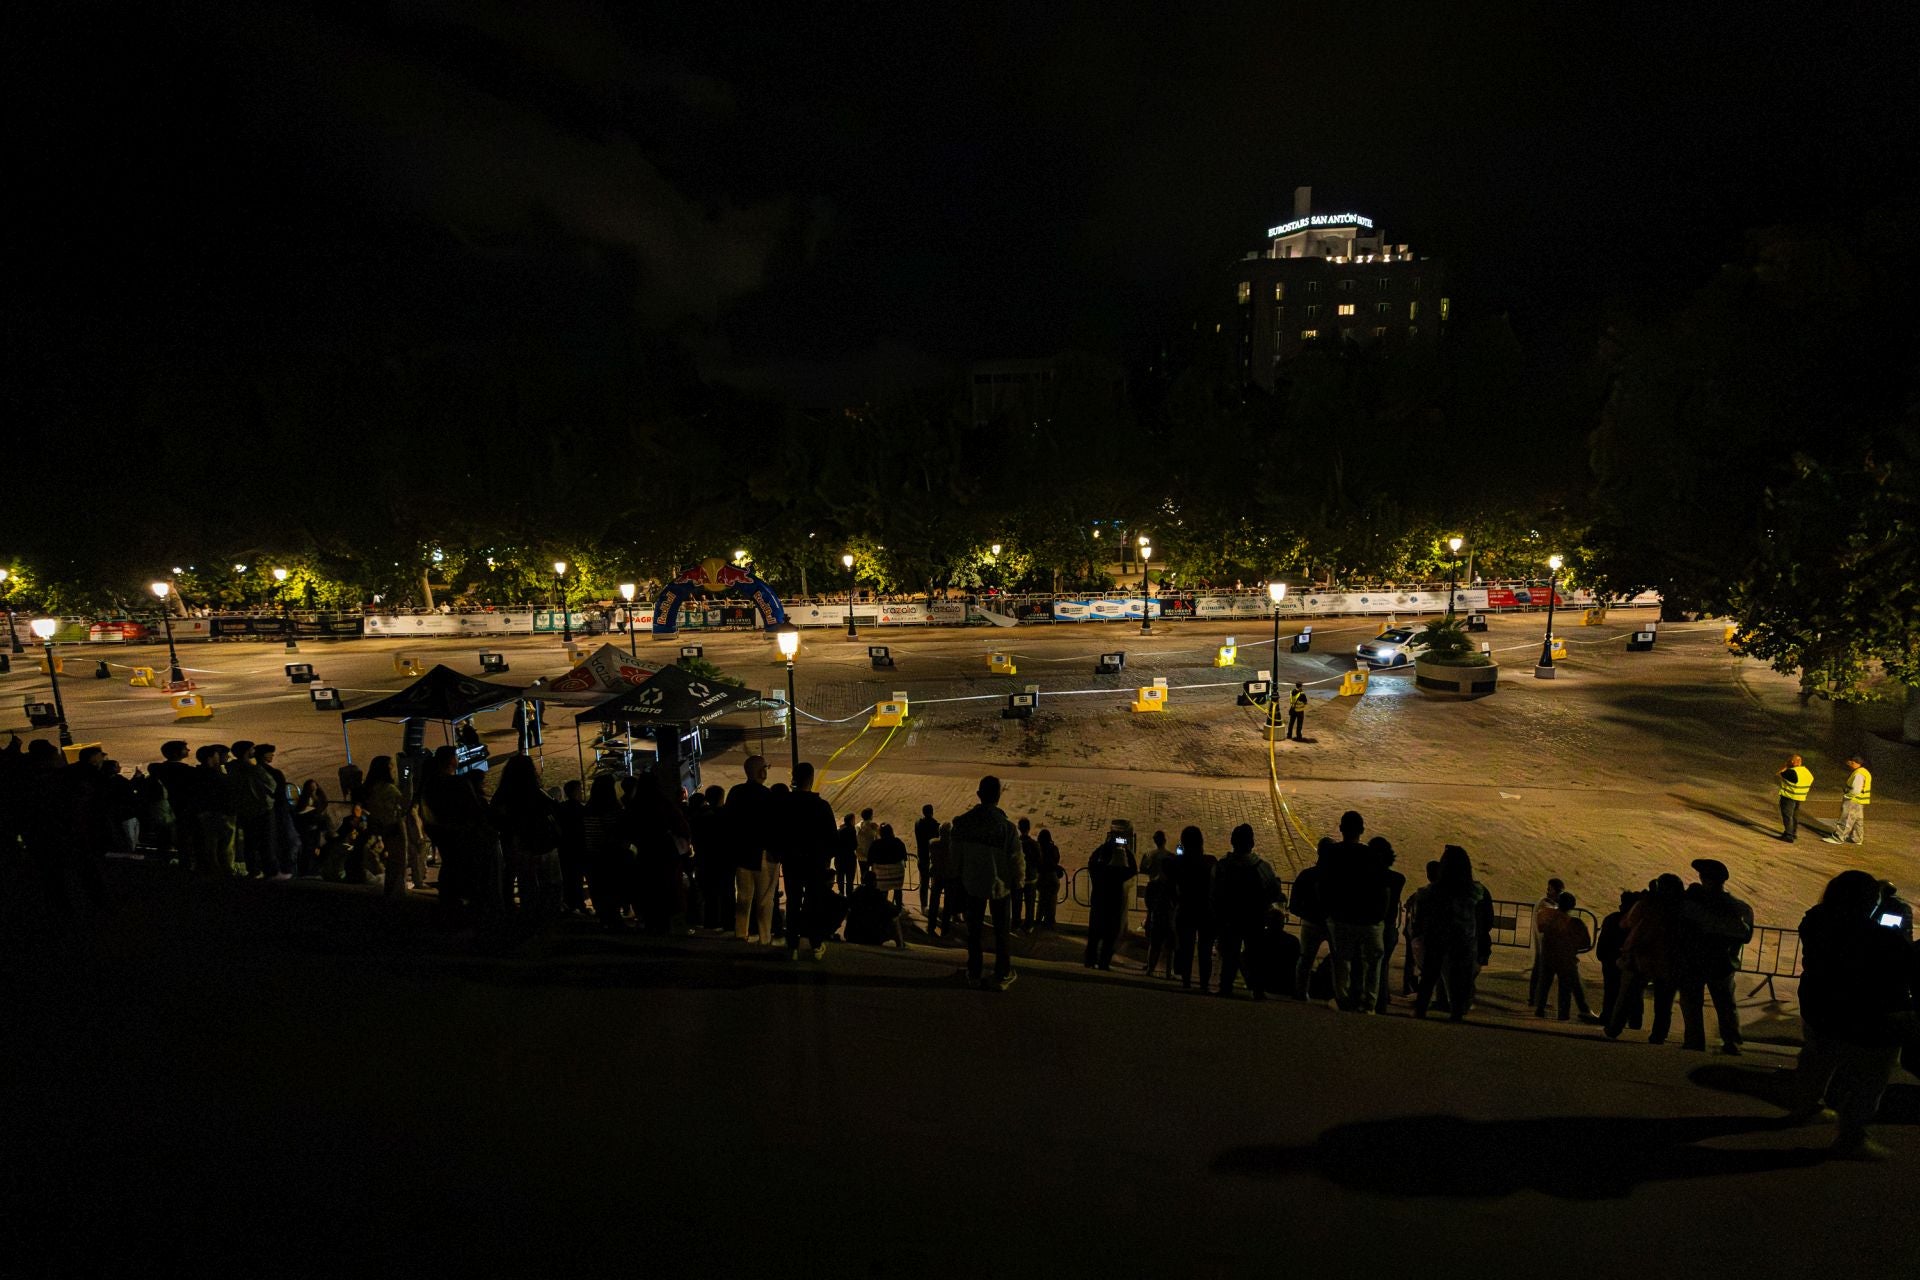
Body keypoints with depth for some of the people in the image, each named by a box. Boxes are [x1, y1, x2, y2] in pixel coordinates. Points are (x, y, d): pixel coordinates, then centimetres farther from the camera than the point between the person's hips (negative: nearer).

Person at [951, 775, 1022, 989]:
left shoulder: (962, 822, -15)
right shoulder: (1007, 827, -26)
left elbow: (955, 854, -3)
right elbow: (1016, 861, -16)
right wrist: (1019, 879, 5)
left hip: (972, 884, 2)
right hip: (1000, 885, -2)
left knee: (974, 930, 19)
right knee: (1002, 931, 16)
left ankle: (975, 973, 31)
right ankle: (1003, 976, 27)